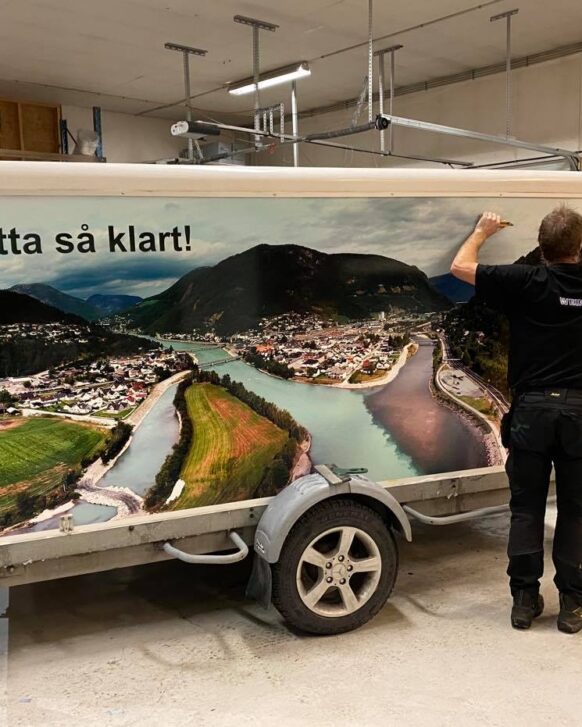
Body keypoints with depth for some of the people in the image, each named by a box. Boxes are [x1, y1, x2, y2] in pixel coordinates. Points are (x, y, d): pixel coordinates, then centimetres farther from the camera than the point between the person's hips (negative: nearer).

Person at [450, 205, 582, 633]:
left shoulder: (526, 282, -6)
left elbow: (460, 266, 1)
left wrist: (482, 232, 17)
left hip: (532, 408, -1)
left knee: (527, 508, 9)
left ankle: (525, 599, 14)